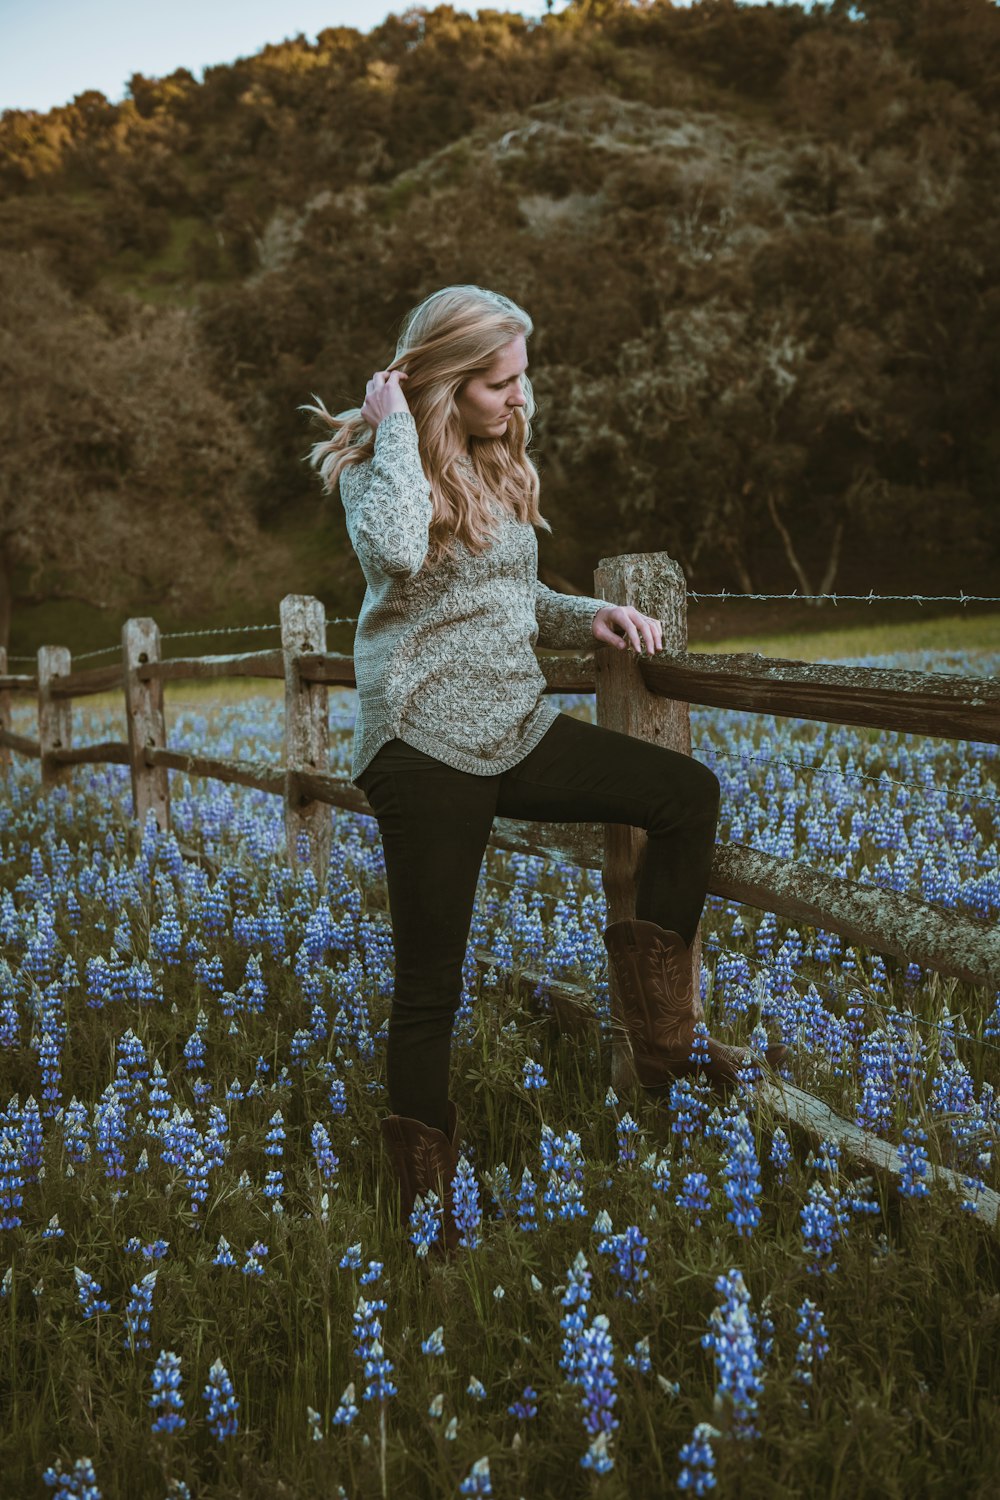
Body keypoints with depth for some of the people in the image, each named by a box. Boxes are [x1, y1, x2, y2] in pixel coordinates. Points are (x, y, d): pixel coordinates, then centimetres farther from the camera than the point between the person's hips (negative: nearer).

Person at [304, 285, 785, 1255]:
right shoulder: (378, 465, -9)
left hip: (516, 731, 7)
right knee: (431, 977, 0)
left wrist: (585, 619, 5)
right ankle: (424, 1195, 15)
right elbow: (396, 555, -34)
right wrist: (396, 427, -21)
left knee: (689, 794, 2)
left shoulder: (497, 462, 13)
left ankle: (662, 1036, 9)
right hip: (426, 746, -7)